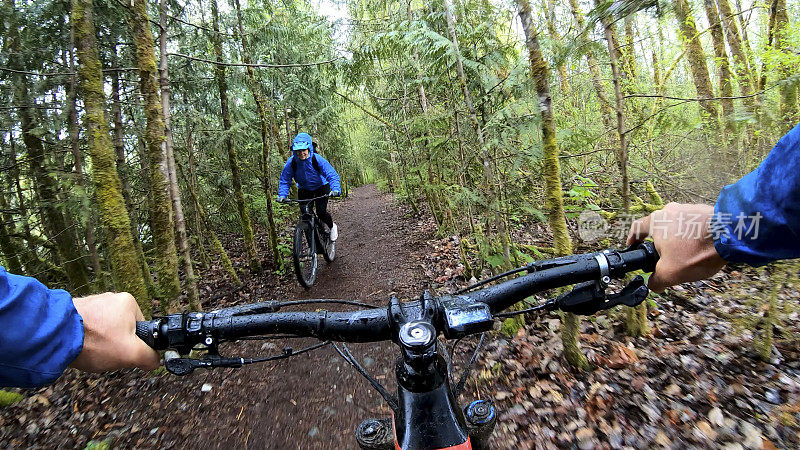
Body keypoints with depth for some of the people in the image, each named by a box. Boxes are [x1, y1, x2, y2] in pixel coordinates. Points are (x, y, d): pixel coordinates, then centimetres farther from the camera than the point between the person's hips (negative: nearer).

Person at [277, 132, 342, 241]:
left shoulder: (318, 159, -29)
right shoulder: (291, 162, -21)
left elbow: (332, 175, -30)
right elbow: (284, 181, -11)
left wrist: (336, 189, -47)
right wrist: (282, 195, -25)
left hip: (321, 187, -3)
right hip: (304, 190, 3)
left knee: (321, 212, -16)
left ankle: (332, 227, 17)